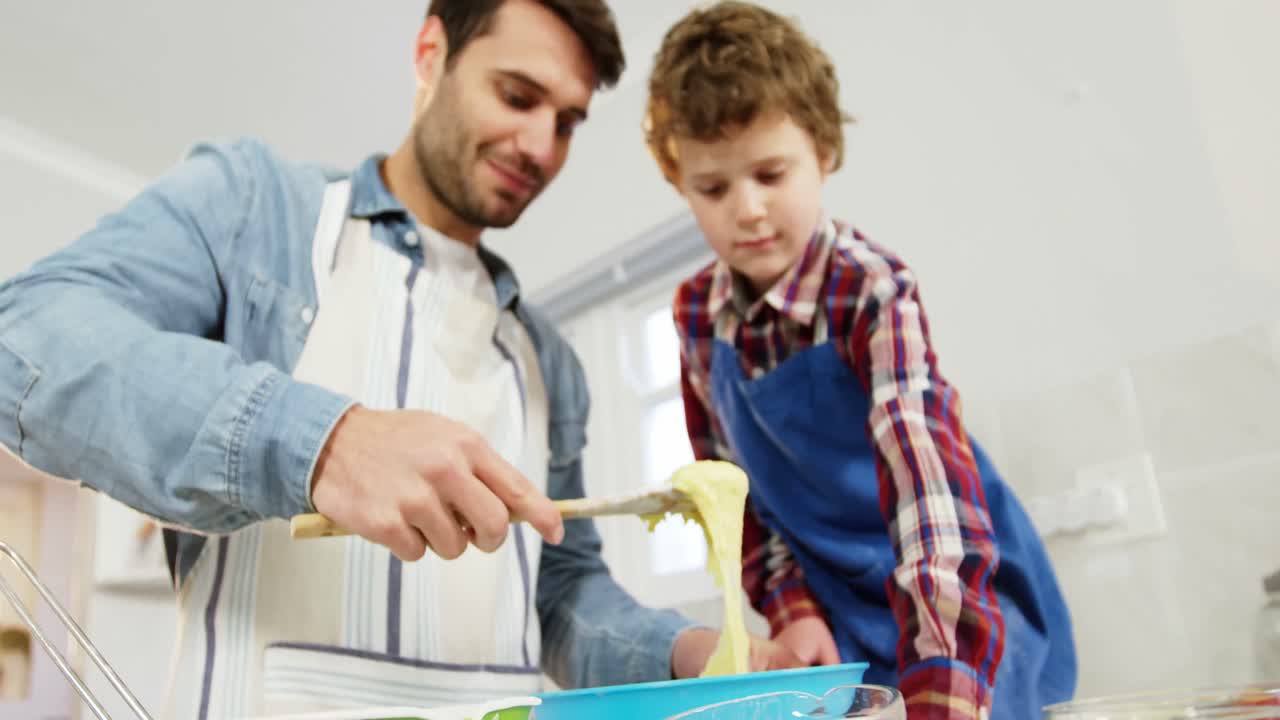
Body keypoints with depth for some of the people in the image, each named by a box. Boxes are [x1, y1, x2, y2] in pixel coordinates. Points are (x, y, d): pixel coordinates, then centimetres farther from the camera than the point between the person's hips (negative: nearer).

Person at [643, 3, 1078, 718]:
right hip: (836, 612, 4)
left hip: (963, 608, -3)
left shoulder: (873, 292, -24)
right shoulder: (698, 314, -8)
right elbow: (732, 480, 3)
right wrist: (790, 604, -8)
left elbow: (927, 478, -35)